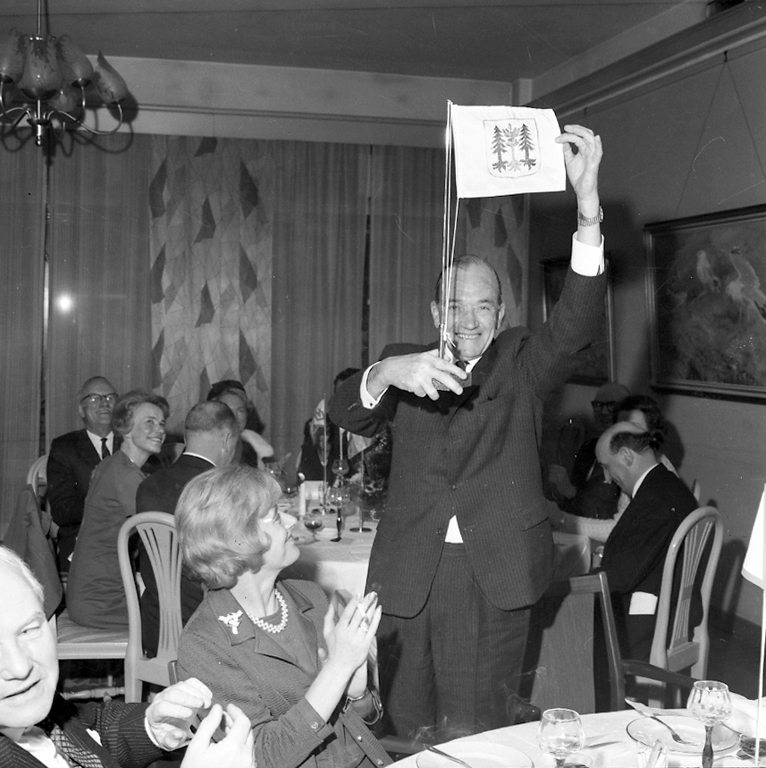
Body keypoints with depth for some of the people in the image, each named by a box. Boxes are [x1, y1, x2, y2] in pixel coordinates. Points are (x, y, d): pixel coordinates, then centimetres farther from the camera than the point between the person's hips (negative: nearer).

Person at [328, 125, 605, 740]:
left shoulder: (522, 363, 5)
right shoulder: (405, 367, 10)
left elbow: (575, 323, -13)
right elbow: (342, 413, -5)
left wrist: (588, 200, -27)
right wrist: (388, 372, -28)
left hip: (494, 575, -1)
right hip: (408, 574, 2)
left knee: (477, 736, 3)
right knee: (404, 730, 10)